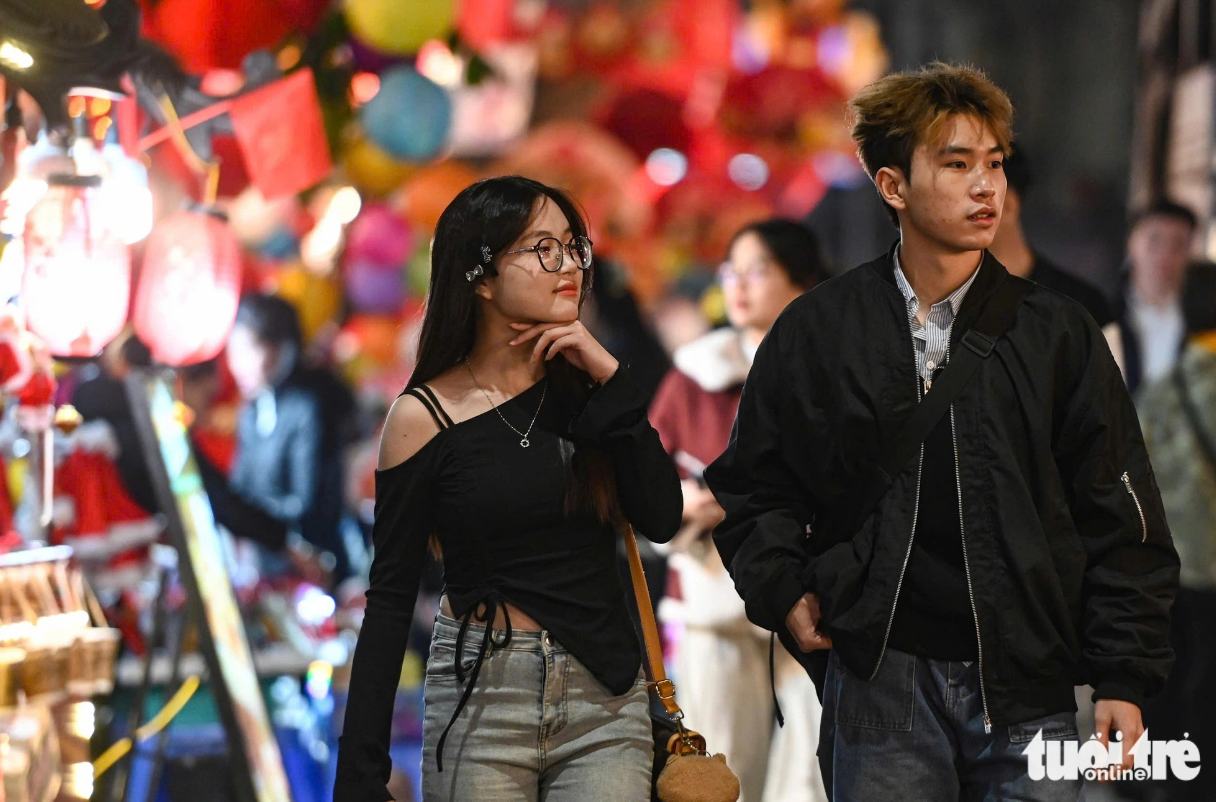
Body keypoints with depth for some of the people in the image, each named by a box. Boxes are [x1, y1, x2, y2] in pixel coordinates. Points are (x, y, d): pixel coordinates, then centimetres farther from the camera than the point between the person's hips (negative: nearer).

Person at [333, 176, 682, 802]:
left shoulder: (584, 384, 5)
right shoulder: (427, 416, -5)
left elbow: (661, 520, -3)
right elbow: (391, 597, -4)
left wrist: (608, 379, -9)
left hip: (606, 702, 3)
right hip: (481, 703, -3)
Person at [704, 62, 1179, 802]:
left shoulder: (1057, 332, 4)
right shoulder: (815, 332, 5)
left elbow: (1119, 519, 5)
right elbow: (752, 485, 16)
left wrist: (1125, 678, 0)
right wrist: (782, 589, 1)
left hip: (1029, 690, 0)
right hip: (879, 680, 0)